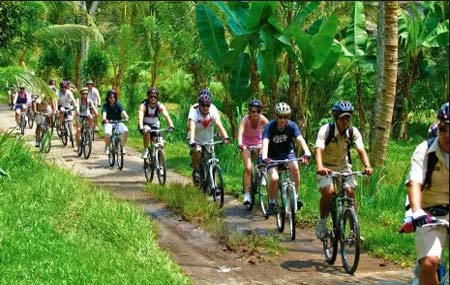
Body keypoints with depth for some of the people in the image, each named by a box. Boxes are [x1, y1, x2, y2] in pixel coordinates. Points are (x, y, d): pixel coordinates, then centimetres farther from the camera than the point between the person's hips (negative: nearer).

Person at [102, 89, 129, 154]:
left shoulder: (118, 104, -1)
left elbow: (123, 111, -17)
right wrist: (104, 119, -45)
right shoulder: (105, 105, -4)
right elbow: (104, 113, -22)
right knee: (107, 133, -33)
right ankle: (107, 148, -8)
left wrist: (126, 117, -39)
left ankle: (123, 147, -14)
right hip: (108, 123, -2)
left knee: (125, 130, -28)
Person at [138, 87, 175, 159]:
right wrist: (141, 128, -55)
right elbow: (140, 117, -37)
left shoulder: (160, 106, -17)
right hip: (145, 125, -2)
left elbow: (166, 116, -31)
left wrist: (171, 126, -48)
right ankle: (145, 150, -20)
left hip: (155, 126, 2)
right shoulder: (143, 105, -23)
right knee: (147, 130, -37)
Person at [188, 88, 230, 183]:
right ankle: (195, 170, -2)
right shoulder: (194, 112, -27)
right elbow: (192, 128, -39)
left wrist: (226, 137, -47)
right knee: (196, 152, -28)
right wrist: (192, 142, -55)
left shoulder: (213, 111, -20)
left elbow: (219, 125, -31)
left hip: (208, 139, 3)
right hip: (196, 139, -3)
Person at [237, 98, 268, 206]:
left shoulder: (262, 119, -23)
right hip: (246, 144, -3)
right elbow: (240, 132, -43)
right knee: (248, 168, -17)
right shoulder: (245, 119, -28)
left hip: (258, 143, 3)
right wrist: (240, 144, -60)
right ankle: (247, 194, -12)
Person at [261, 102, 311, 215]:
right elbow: (265, 142, -34)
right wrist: (264, 157, -52)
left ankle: (295, 196, -14)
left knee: (295, 167, -30)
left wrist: (307, 153, -49)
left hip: (288, 153, 1)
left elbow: (300, 139, -30)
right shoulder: (270, 126, -22)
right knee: (274, 178, -24)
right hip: (273, 156, -1)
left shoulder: (292, 126, -17)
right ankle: (272, 203, -2)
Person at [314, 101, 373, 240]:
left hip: (344, 167, 3)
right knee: (328, 192, -27)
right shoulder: (326, 130, -22)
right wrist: (320, 167, -53)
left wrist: (367, 166, -42)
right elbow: (319, 150, -34)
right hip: (326, 168, -3)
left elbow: (361, 150, -23)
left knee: (350, 192, -15)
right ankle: (321, 221, -5)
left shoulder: (353, 132, -13)